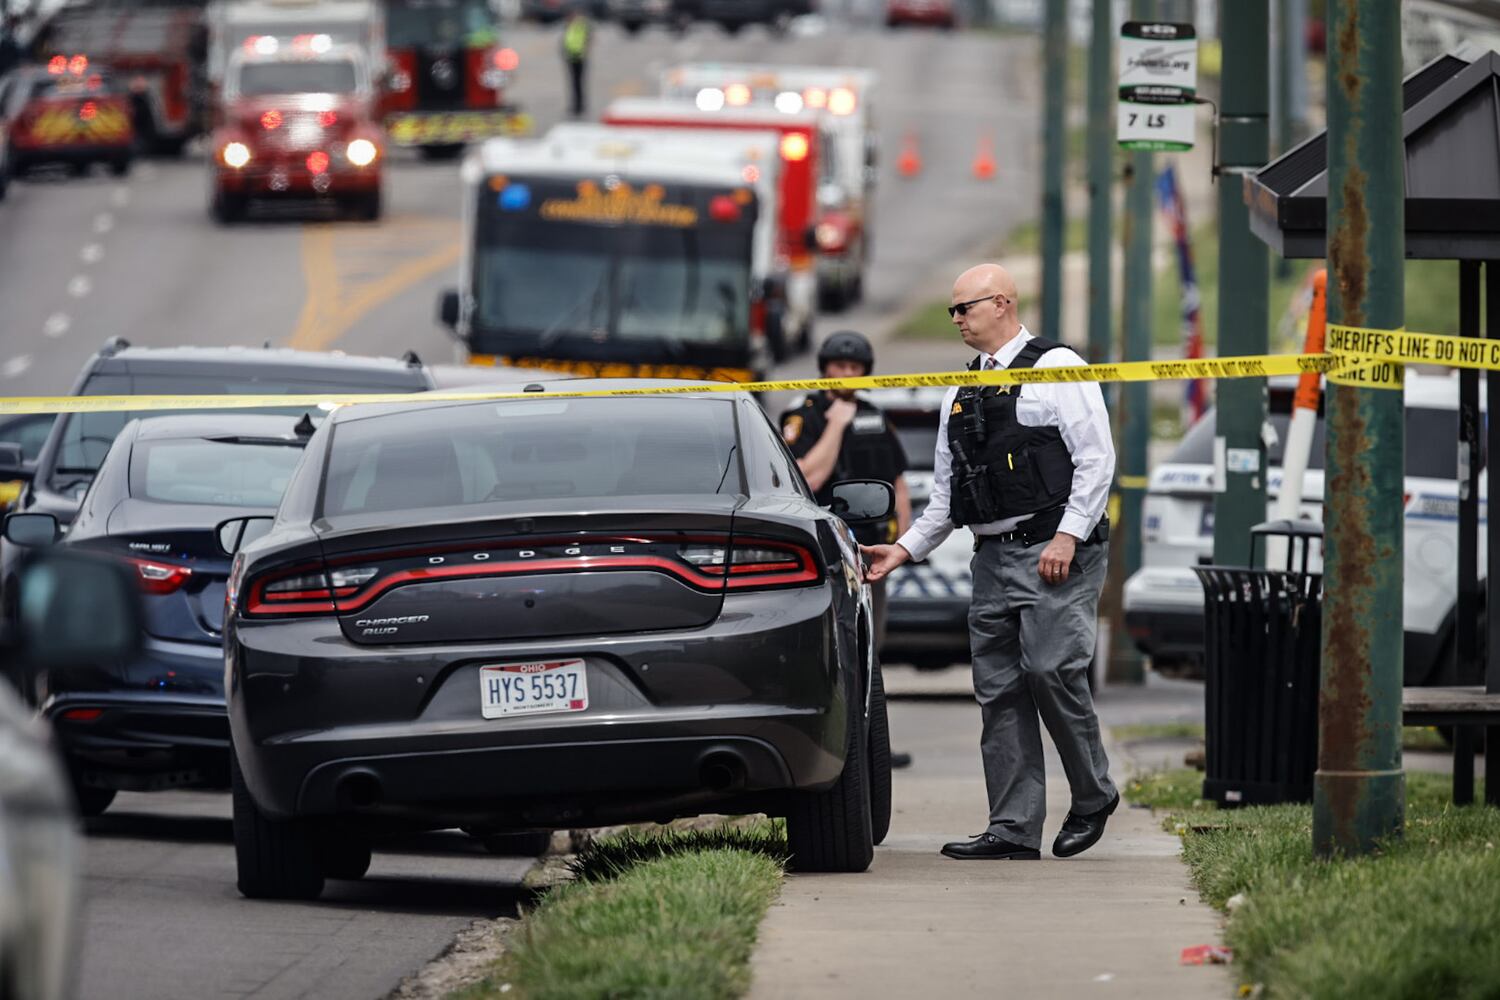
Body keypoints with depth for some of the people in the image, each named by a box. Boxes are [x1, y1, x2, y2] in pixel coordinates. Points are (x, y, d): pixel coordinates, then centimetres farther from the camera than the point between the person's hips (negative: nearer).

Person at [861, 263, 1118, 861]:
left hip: (1055, 553, -7)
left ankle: (1093, 797, 1)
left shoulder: (1055, 369, -1)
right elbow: (946, 493, 23)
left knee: (1052, 670, -18)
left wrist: (1067, 536, -15)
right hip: (993, 558, 7)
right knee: (999, 691, 1)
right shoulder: (961, 395, 20)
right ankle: (1014, 829, 2)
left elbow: (1096, 458, -7)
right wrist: (906, 549, 12)